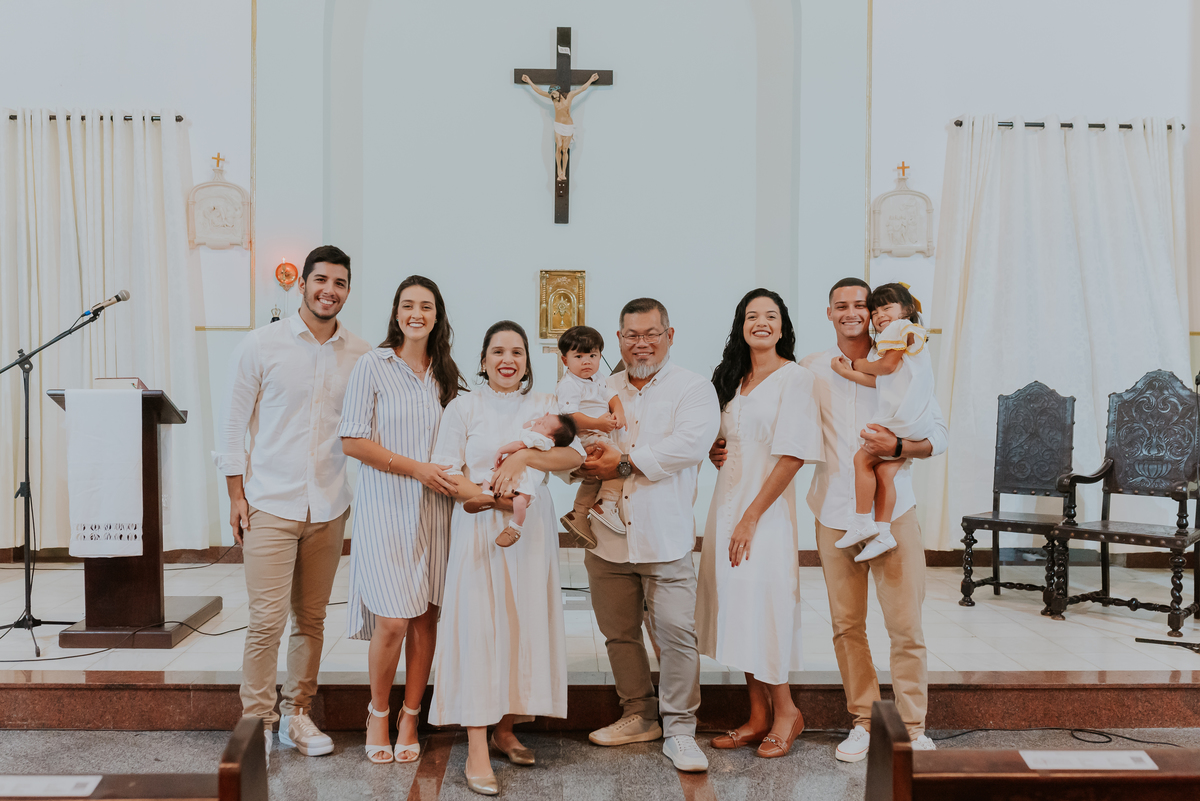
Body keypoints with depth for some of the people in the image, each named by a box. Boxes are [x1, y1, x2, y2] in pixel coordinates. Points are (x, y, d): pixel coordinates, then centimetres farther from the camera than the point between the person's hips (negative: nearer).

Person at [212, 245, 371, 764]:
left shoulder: (360, 355, 5)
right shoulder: (262, 345, -2)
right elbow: (233, 422, 1)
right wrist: (236, 494, -3)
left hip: (330, 507, 3)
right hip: (271, 504, -3)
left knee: (311, 618, 11)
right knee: (267, 619, -6)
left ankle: (296, 715, 25)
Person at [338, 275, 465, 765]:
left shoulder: (446, 374, 12)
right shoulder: (373, 366, -2)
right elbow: (352, 441, -8)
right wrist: (415, 468, -12)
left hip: (434, 508, 4)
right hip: (386, 507, -4)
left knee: (426, 615, 4)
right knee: (392, 619, -8)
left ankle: (409, 719, 19)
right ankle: (377, 715, 16)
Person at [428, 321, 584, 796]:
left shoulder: (544, 406, 11)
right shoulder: (464, 407, 6)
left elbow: (575, 457, -4)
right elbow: (446, 472, -3)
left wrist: (525, 457, -18)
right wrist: (493, 497, -16)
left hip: (531, 530, 3)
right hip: (478, 531, -2)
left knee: (524, 624, 4)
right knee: (478, 626, -8)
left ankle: (505, 729, 19)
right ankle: (477, 750, -6)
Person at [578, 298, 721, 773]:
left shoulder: (694, 389, 2)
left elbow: (690, 444, -15)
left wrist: (625, 463, -14)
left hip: (665, 538, -4)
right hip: (608, 537, 5)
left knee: (676, 634, -6)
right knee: (619, 633, 13)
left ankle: (679, 730, 8)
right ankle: (639, 716, 29)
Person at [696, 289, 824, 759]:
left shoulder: (795, 379, -8)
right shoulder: (733, 378, 14)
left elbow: (793, 456, -15)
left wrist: (751, 517, -17)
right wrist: (714, 451, 4)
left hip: (767, 509, -7)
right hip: (726, 504, 7)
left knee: (762, 604, -6)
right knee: (737, 606, 8)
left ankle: (785, 712, 13)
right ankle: (758, 716, 18)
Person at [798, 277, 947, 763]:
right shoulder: (811, 369, 6)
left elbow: (938, 435, 3)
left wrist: (897, 446, -17)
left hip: (892, 511, -1)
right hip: (834, 513, 2)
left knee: (906, 626, -2)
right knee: (846, 625, 7)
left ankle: (914, 727, 12)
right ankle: (863, 720, 22)